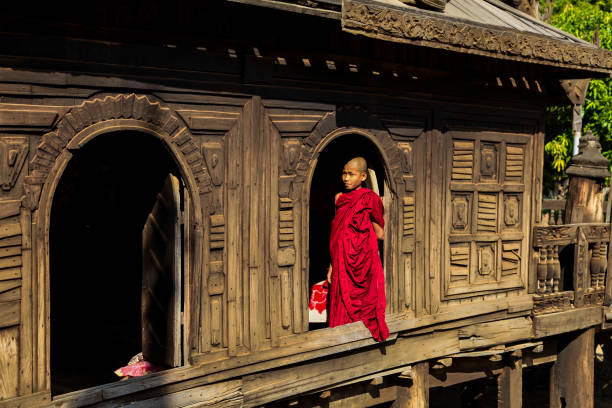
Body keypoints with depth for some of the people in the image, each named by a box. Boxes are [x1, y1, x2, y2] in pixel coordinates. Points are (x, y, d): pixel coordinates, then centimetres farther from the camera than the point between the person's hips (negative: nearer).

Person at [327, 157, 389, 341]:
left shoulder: (369, 198, -5)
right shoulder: (341, 199, 10)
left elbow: (379, 233, -2)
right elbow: (337, 235, 13)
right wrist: (332, 264, 12)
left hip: (361, 262, -5)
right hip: (342, 264, 5)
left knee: (361, 308, 0)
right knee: (342, 307, 5)